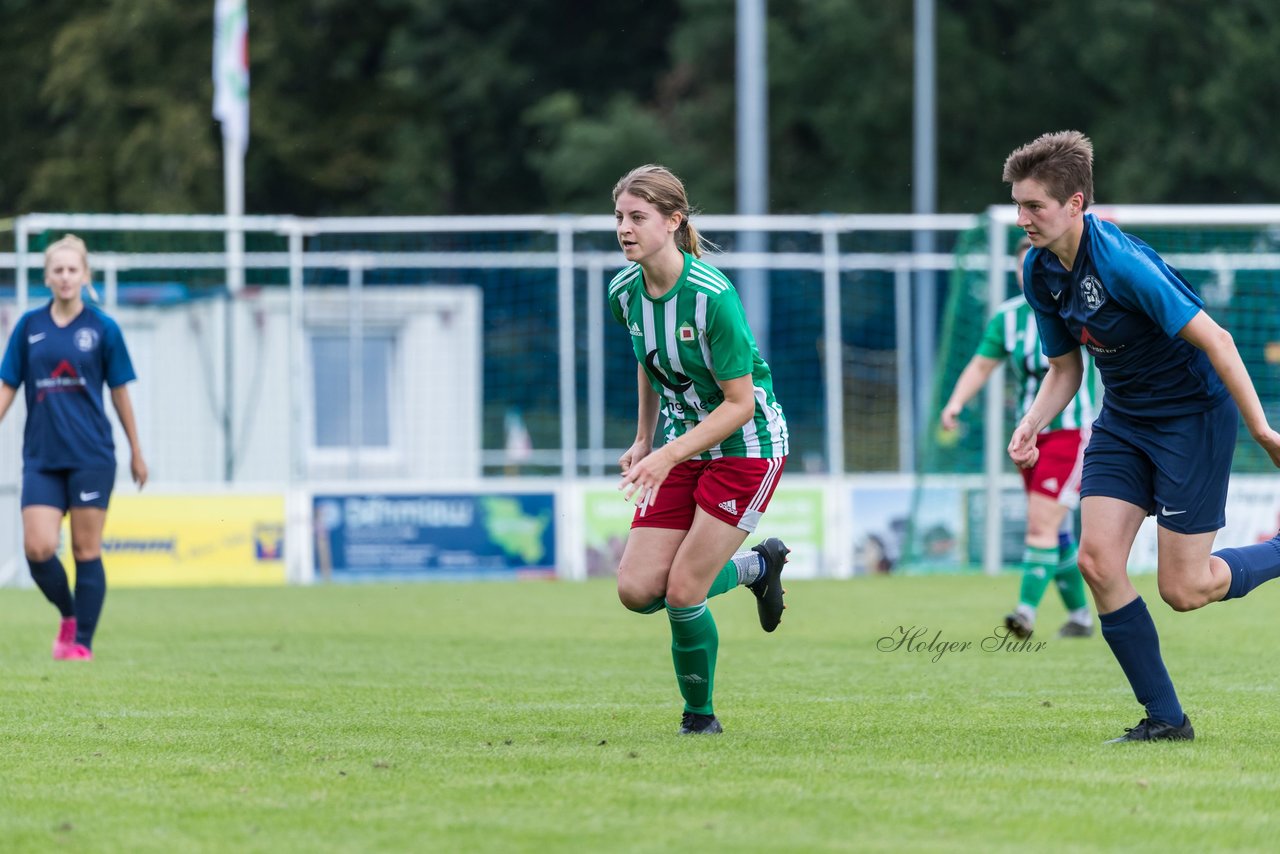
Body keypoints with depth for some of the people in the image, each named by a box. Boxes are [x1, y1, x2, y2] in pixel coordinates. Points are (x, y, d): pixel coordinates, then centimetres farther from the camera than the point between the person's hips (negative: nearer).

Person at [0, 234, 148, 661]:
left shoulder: (103, 328, 0)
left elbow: (120, 392, 7)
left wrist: (137, 453, 11)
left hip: (92, 457, -2)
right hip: (41, 457, 2)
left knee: (87, 550, -1)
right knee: (38, 548, -9)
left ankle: (81, 641, 7)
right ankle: (69, 615, 16)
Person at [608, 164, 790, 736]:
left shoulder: (712, 296, -25)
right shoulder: (624, 292, -4)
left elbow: (739, 404, -21)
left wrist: (667, 456, -28)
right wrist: (643, 440, 13)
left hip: (746, 446, -7)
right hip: (682, 444, 7)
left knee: (682, 592, -12)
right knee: (637, 590, -4)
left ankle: (700, 715, 12)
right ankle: (756, 565, 22)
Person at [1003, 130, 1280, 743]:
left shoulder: (1121, 262, -28)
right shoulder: (1039, 272, -2)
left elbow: (1214, 339, -26)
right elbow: (1065, 368, 11)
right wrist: (1030, 426, -8)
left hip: (1193, 412, -7)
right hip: (1123, 419, 7)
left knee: (1183, 589, -6)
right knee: (1097, 561, -8)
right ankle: (1165, 718, 1)